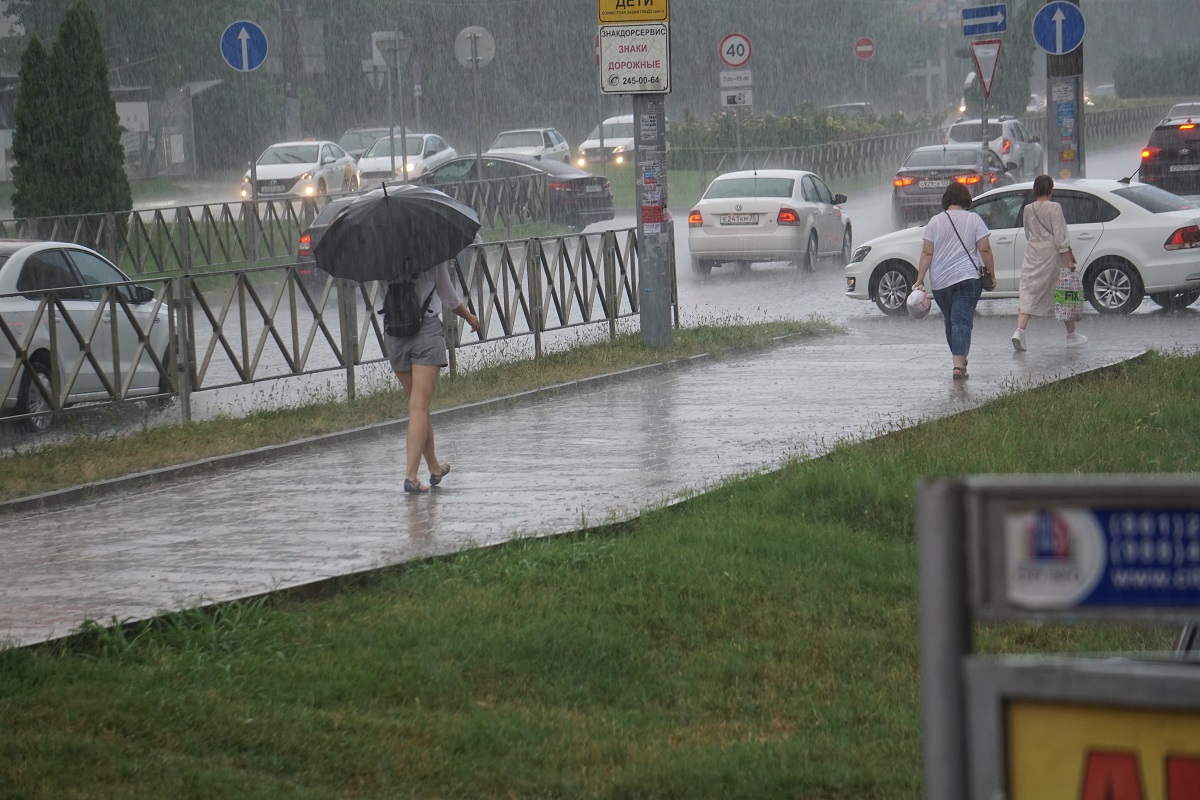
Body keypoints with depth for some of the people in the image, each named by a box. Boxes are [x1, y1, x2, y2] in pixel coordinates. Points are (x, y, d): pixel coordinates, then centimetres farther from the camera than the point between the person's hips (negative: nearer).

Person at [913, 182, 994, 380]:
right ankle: (959, 364, -21)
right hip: (967, 278, -2)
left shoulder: (935, 222, 3)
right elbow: (985, 250, -4)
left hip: (940, 282, 2)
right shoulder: (974, 220, -1)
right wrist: (991, 274, 6)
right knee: (962, 321, -8)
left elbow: (927, 254, -1)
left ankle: (958, 359, 30)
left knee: (950, 320, 18)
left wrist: (919, 280, 0)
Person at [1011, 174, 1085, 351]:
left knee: (1029, 292, -2)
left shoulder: (1028, 210, 5)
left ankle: (1019, 330, -22)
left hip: (1033, 255, 4)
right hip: (1052, 255, -4)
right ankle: (1071, 335, 20)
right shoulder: (1054, 208, -11)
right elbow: (1060, 236, -14)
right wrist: (1069, 260, -12)